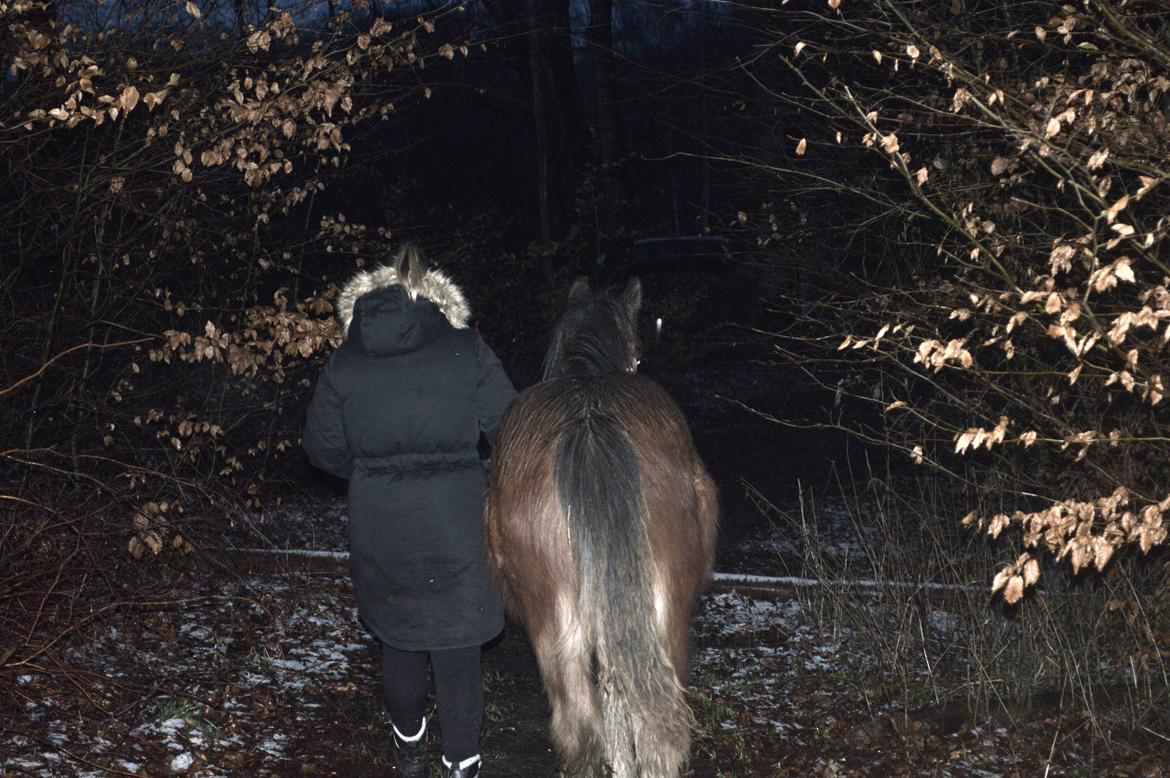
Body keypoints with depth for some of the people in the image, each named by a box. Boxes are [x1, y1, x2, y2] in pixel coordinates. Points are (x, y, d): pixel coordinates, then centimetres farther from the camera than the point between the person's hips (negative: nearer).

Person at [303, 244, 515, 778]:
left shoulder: (344, 363, 0)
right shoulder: (466, 350, -6)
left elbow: (323, 448, 5)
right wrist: (496, 482, 13)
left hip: (379, 531, 2)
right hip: (456, 526, -2)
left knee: (399, 643, 20)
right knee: (457, 650, 8)